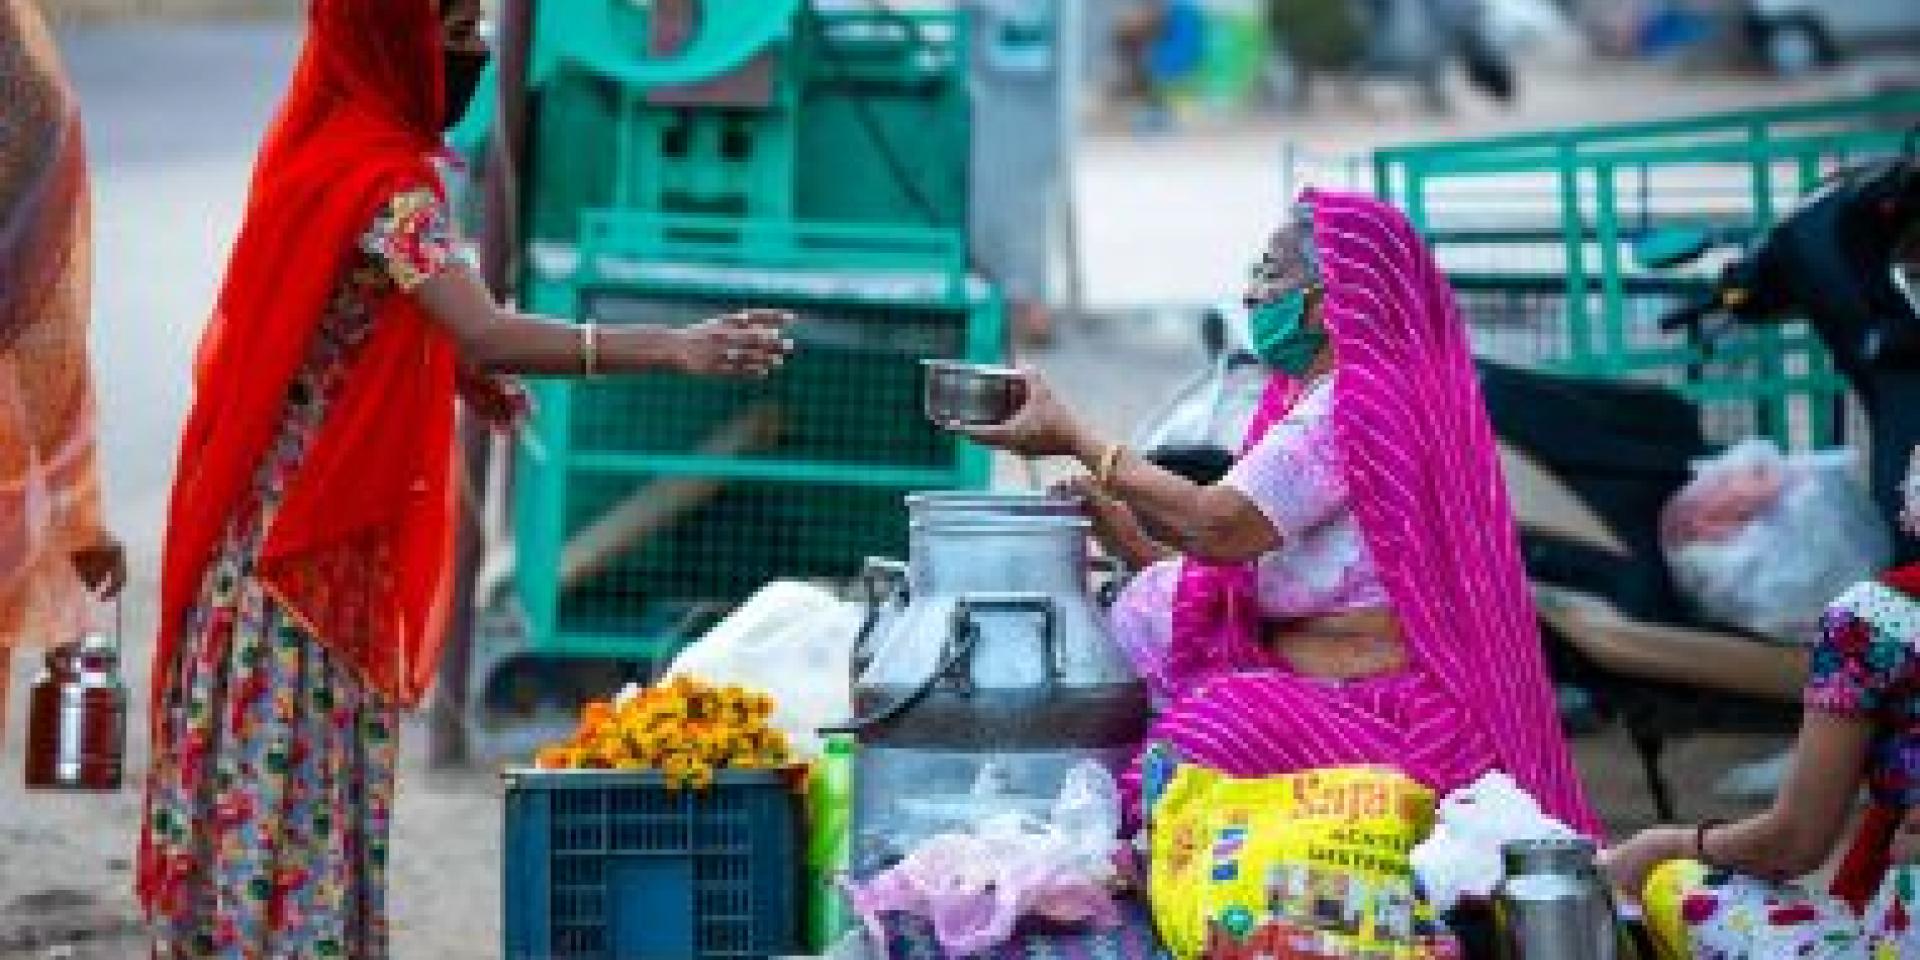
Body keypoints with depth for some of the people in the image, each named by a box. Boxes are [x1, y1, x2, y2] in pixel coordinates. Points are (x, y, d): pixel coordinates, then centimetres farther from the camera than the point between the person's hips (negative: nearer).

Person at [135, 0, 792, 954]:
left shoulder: (321, 142, 8)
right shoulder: (384, 178, -21)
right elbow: (484, 333, -33)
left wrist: (459, 373, 6)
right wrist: (675, 349, -38)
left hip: (284, 510, 9)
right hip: (305, 531, -9)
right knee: (297, 764, -5)